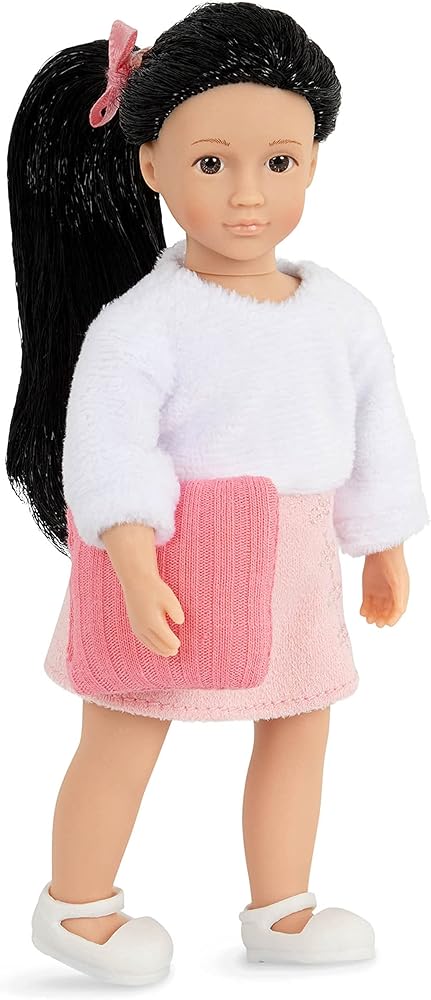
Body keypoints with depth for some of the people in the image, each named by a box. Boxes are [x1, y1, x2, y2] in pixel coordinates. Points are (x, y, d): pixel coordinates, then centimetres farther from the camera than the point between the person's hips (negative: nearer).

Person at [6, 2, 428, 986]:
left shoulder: (343, 313, 3)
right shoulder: (140, 322, -16)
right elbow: (108, 450, -22)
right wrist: (138, 572, -31)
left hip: (288, 568, 6)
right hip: (173, 562, -6)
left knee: (301, 723, 15)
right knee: (125, 737, 4)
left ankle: (278, 908, 33)